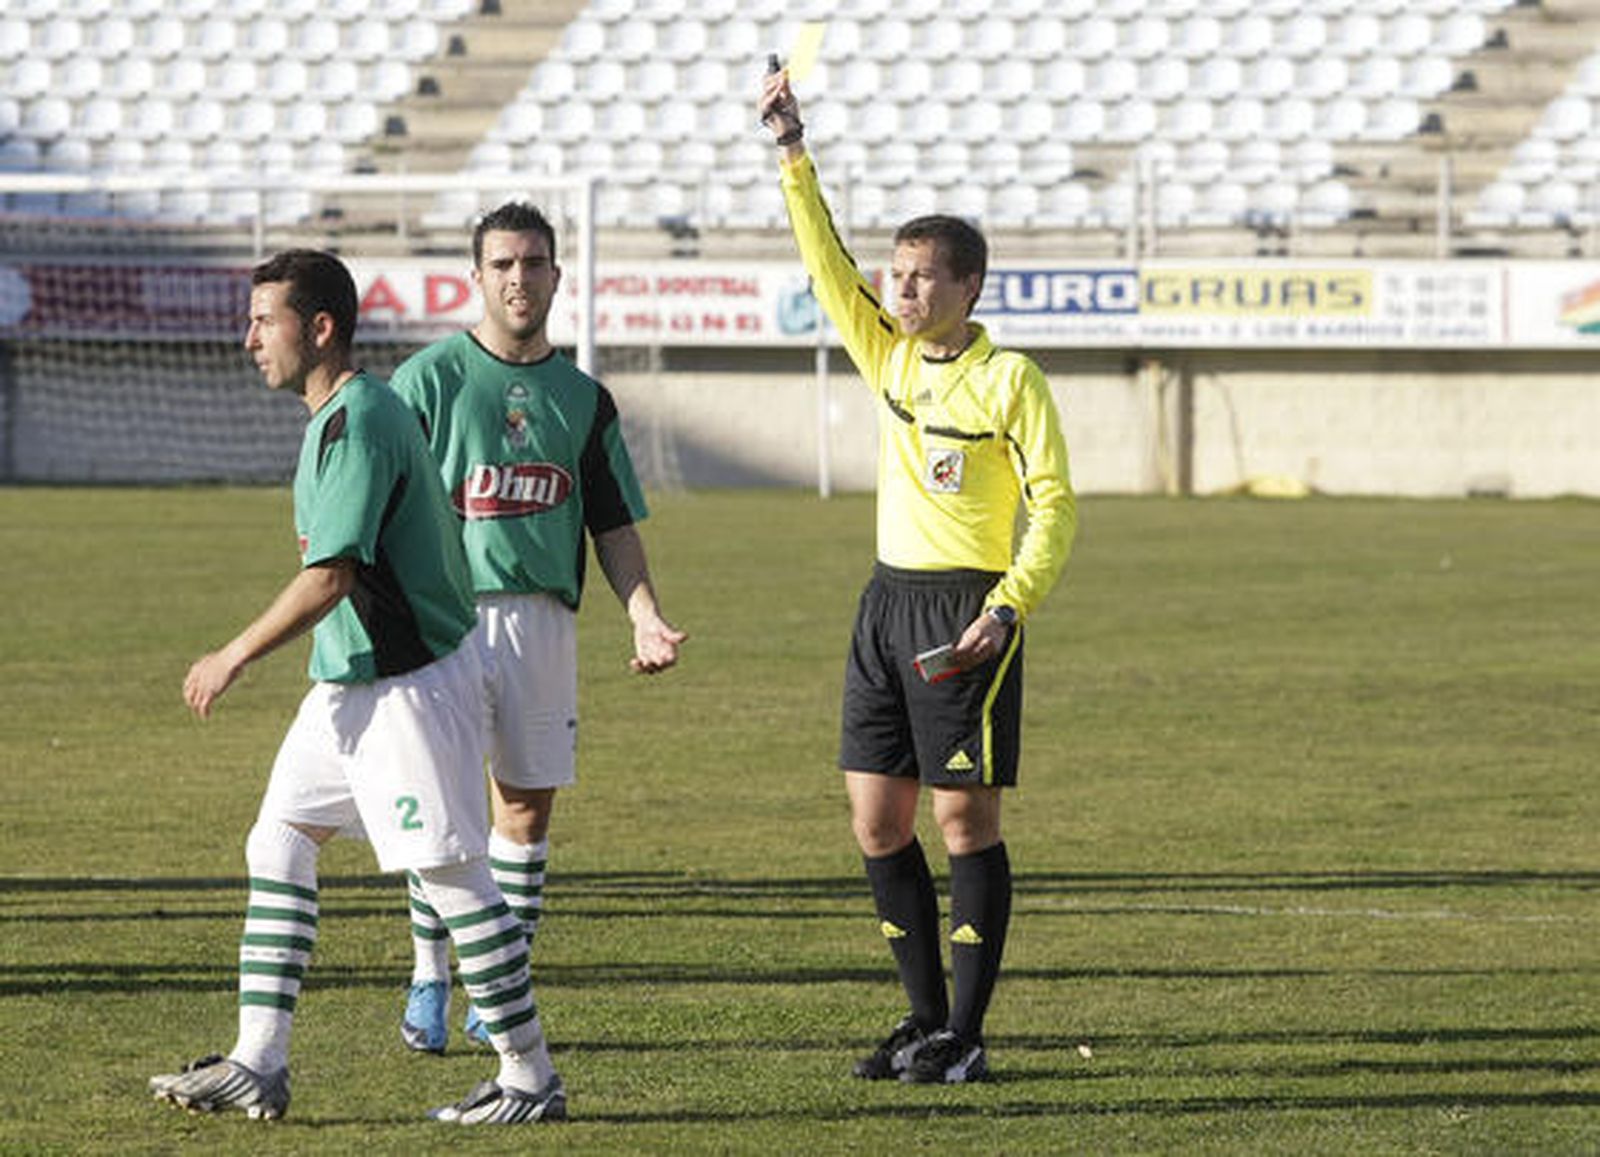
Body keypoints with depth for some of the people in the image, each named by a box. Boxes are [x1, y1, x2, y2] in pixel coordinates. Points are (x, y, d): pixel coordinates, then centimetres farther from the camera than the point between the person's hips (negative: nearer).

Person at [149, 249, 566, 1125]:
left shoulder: (360, 421, -20)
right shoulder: (333, 417, 12)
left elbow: (331, 574, -24)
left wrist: (235, 657, -17)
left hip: (410, 684, -11)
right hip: (348, 683, 11)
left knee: (451, 874, -5)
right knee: (277, 847, 9)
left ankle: (532, 1078, 4)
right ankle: (257, 1065, 11)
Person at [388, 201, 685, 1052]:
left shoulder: (582, 398, 12)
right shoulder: (430, 378, 1)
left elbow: (613, 523, 15)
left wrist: (645, 614, 1)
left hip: (544, 618, 4)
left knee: (526, 806, 4)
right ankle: (428, 981, 5)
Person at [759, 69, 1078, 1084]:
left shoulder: (1009, 381, -8)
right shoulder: (892, 357, 10)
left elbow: (1056, 507, -10)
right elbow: (829, 265, 6)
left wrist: (1007, 610, -20)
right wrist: (794, 154, -2)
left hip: (966, 612, -7)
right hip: (888, 604, 7)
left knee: (965, 819, -5)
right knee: (878, 821, 6)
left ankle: (965, 1035, -2)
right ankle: (928, 1016, 15)